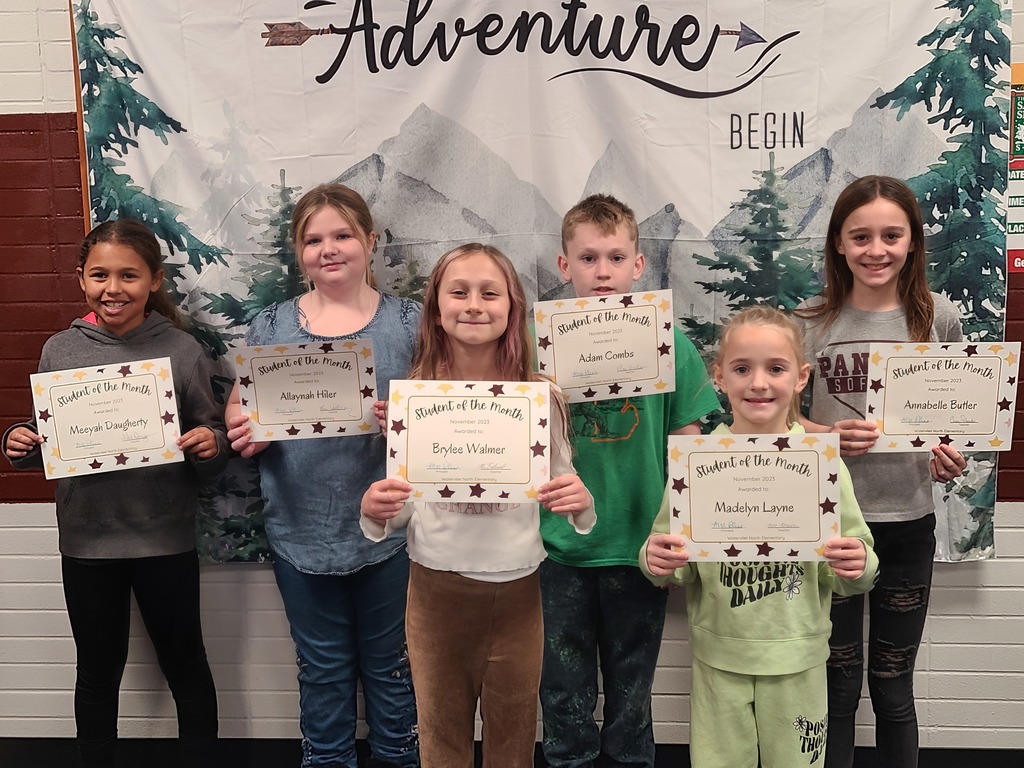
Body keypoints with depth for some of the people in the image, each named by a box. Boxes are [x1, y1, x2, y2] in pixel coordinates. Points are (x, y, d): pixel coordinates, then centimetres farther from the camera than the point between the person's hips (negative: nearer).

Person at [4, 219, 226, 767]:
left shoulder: (182, 351, -7)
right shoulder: (60, 351, -1)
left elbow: (210, 451, -1)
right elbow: (45, 442, 9)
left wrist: (211, 447, -22)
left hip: (166, 540, -2)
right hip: (86, 540, 2)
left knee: (185, 663, 14)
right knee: (97, 671, 18)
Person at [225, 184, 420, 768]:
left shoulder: (408, 321, -1)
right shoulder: (270, 327, 4)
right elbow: (238, 410, 6)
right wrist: (247, 430, -17)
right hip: (302, 529, 2)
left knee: (390, 663, 15)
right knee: (323, 667, 18)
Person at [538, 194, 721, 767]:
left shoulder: (668, 342, -6)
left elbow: (686, 445, 0)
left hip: (637, 547, 0)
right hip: (560, 548, 0)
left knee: (631, 696, 18)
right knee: (565, 698, 14)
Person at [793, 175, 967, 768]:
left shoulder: (939, 316, -1)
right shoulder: (811, 321, -5)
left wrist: (953, 457, -10)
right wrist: (829, 436, -17)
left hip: (908, 521, 1)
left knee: (894, 686, 15)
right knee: (838, 682, 12)